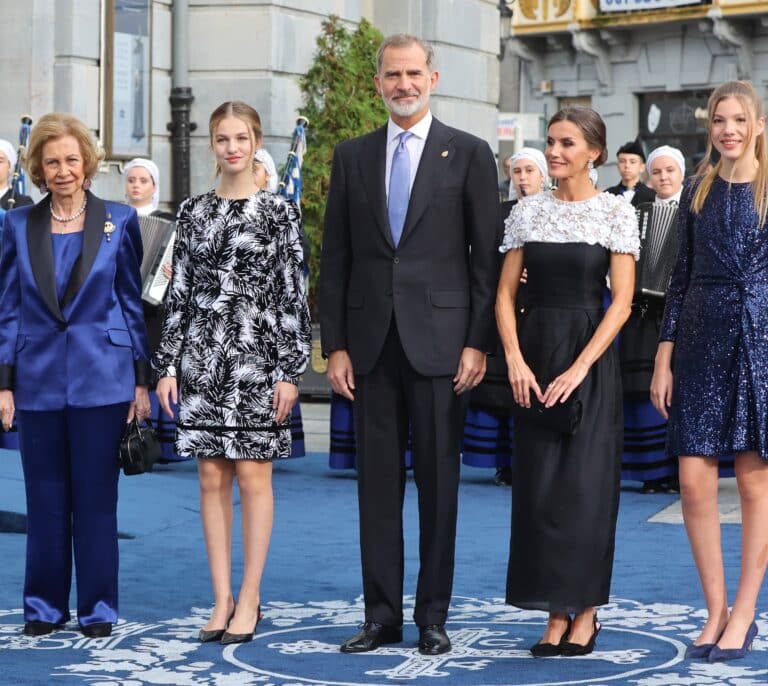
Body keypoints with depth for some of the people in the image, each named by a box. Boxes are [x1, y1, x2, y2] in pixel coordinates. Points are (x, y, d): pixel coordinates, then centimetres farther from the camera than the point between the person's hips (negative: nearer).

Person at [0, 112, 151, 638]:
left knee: (96, 496, 2)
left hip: (102, 377, -1)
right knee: (45, 497, 7)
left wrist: (142, 380, 1)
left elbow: (133, 302, 4)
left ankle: (98, 607, 11)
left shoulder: (119, 221, 2)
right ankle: (45, 606, 17)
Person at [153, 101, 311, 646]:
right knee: (212, 478, 5)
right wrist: (168, 364, 5)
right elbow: (179, 293, 10)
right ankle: (222, 599, 11)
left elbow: (293, 295, -4)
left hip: (256, 354, -4)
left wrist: (289, 370, -9)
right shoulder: (193, 212, 9)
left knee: (253, 475, -1)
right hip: (201, 354, 4)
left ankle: (249, 599, 7)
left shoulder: (277, 212, -2)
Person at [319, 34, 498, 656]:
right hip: (372, 341, 3)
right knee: (377, 481, 5)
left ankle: (433, 616, 10)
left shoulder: (469, 154, 2)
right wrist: (335, 344, 3)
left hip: (439, 340, -3)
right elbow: (335, 258, 10)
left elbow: (487, 256, -1)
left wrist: (478, 343, -8)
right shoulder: (353, 156, 11)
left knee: (438, 481, 3)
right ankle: (382, 615, 12)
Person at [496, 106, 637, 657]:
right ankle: (556, 613, 9)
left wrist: (577, 370, -15)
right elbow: (505, 294, 7)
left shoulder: (617, 213, -2)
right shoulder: (528, 212, 8)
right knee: (539, 483, 2)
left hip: (591, 357, -3)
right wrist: (515, 360, -7)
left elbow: (621, 302, -7)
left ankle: (586, 612, 8)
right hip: (535, 356, 3)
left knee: (585, 482, -3)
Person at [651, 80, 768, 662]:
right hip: (702, 342, 3)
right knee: (695, 481, -2)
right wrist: (664, 358, 6)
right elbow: (682, 278, 11)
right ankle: (716, 610, 11)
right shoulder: (699, 192, 10)